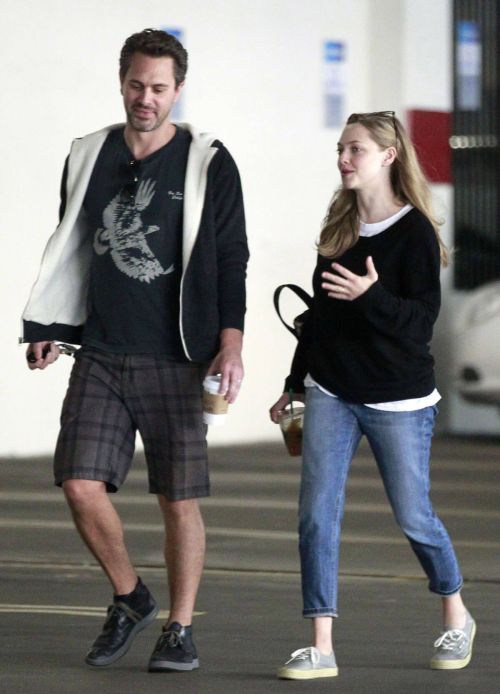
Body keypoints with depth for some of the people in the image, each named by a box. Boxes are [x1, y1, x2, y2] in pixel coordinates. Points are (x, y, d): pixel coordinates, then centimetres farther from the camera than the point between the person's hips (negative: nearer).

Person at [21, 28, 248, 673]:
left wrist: (230, 346, -10)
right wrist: (45, 327, 14)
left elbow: (230, 260, -1)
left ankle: (180, 628, 13)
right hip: (99, 355, 3)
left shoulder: (207, 164, -1)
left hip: (174, 360, -3)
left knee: (179, 499, -1)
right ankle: (129, 598, 16)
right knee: (81, 483, -7)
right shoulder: (88, 157, 9)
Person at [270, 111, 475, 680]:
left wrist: (370, 296, -32)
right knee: (316, 514, -7)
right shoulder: (339, 227, 9)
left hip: (397, 400, -5)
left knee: (413, 517, 6)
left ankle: (456, 618, 32)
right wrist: (295, 384, 20)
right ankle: (321, 648, -5)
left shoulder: (414, 231, -9)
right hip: (331, 393, 5)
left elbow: (422, 318, -15)